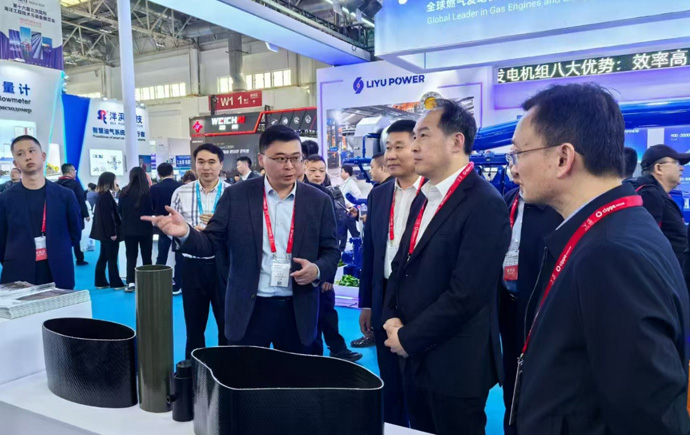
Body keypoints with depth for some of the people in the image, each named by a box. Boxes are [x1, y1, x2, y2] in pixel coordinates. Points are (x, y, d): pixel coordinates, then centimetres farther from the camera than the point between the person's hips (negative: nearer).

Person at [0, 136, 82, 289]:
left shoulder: (65, 195, 3)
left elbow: (75, 233, 11)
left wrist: (57, 253, 9)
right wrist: (16, 265, 6)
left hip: (59, 277, 1)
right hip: (18, 279, 0)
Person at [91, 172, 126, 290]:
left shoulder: (102, 195, 14)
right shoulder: (106, 196, -16)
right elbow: (107, 216, -20)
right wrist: (112, 233, -20)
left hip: (104, 232, 10)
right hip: (109, 233, -10)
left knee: (103, 257, 13)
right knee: (112, 259, -3)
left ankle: (100, 282, 18)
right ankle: (116, 283, 3)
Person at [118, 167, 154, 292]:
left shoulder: (125, 192, -5)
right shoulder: (148, 192, -13)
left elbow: (119, 209, 5)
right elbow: (152, 210, -5)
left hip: (128, 229, 2)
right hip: (145, 229, -2)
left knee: (131, 256, 8)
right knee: (146, 256, 9)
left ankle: (131, 283, 3)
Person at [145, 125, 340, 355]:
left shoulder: (319, 201, 1)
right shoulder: (236, 195, -1)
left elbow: (331, 252, 5)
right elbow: (211, 242, -2)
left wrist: (317, 270, -16)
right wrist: (185, 232, -22)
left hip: (298, 312, 1)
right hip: (249, 310, -1)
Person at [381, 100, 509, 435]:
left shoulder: (485, 204, -18)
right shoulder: (424, 198, 10)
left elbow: (465, 294, -22)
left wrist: (408, 338, -14)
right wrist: (391, 318, -2)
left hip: (455, 365, -7)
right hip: (415, 359, 8)